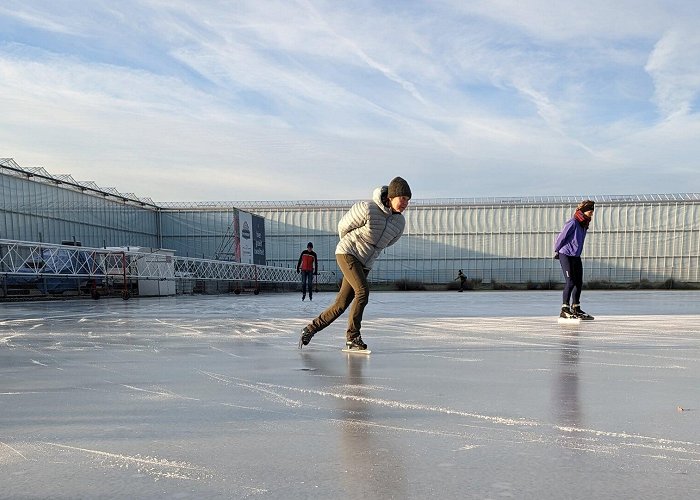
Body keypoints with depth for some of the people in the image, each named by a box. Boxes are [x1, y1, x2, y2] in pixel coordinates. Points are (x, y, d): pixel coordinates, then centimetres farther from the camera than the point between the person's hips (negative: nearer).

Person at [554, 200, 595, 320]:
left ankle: (576, 309, 21)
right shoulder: (573, 222, -16)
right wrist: (557, 251, 2)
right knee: (570, 282, -12)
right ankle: (565, 310, -8)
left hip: (576, 256, 8)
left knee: (579, 282, 10)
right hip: (566, 256, -8)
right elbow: (561, 237, -11)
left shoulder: (585, 224, 11)